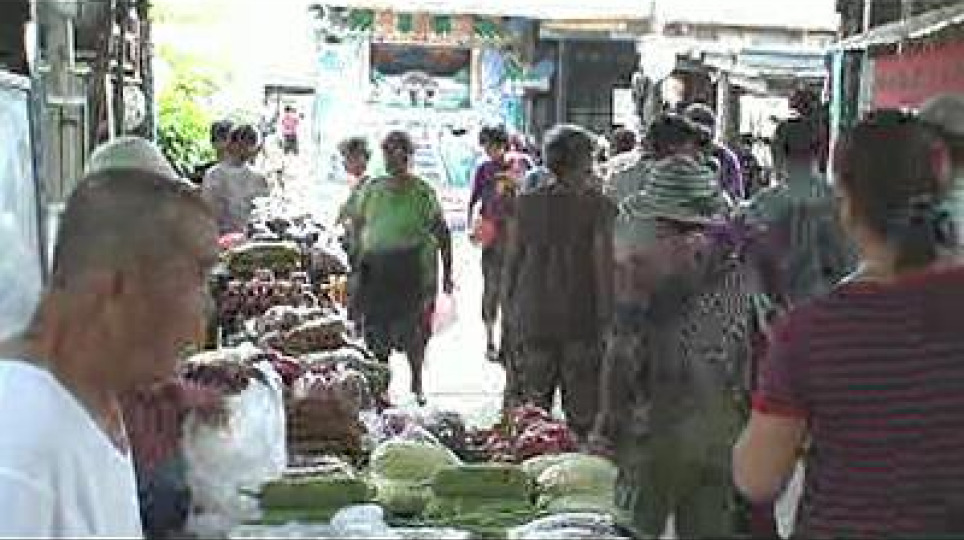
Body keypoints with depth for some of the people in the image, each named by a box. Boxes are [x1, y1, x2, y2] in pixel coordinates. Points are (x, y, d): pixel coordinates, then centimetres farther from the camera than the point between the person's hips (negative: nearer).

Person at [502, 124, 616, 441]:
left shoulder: (526, 203, 1)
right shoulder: (597, 207, -9)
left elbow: (512, 261, 4)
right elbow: (603, 267, -10)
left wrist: (511, 306, 13)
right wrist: (606, 320, -4)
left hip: (533, 317, 3)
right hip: (581, 320, -3)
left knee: (530, 413, 11)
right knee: (582, 410, 8)